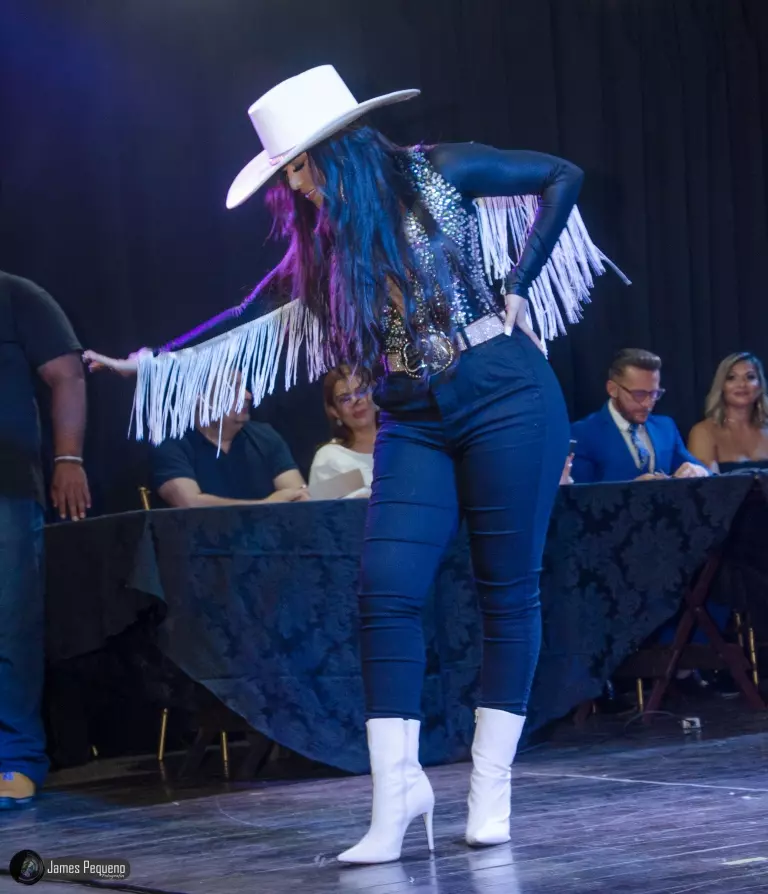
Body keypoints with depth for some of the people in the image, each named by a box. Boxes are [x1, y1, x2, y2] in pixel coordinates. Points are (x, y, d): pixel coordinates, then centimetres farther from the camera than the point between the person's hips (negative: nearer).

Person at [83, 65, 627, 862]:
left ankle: (490, 789, 4)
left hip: (506, 399, -5)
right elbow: (283, 323, 14)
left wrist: (517, 289, -3)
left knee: (507, 591, -1)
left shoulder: (439, 173, -4)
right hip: (414, 424, 5)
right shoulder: (327, 245, 10)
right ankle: (396, 791, -9)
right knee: (386, 592, -11)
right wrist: (154, 365, 11)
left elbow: (563, 177, 2)